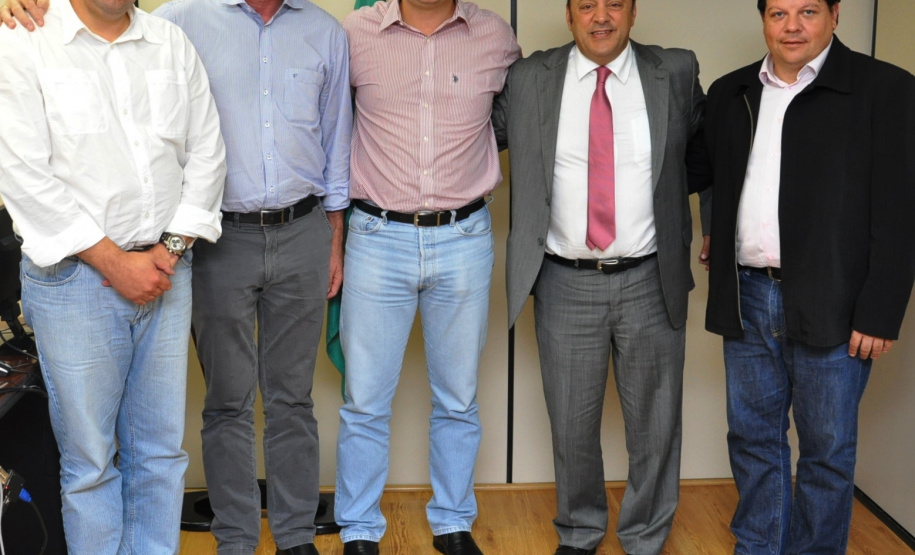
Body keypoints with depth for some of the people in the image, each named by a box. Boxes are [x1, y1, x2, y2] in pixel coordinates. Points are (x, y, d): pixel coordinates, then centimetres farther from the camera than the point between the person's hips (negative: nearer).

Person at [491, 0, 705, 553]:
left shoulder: (677, 72, 1)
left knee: (654, 424, 11)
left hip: (651, 282, 0)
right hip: (566, 284, 0)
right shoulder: (529, 79, 1)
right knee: (572, 423, 13)